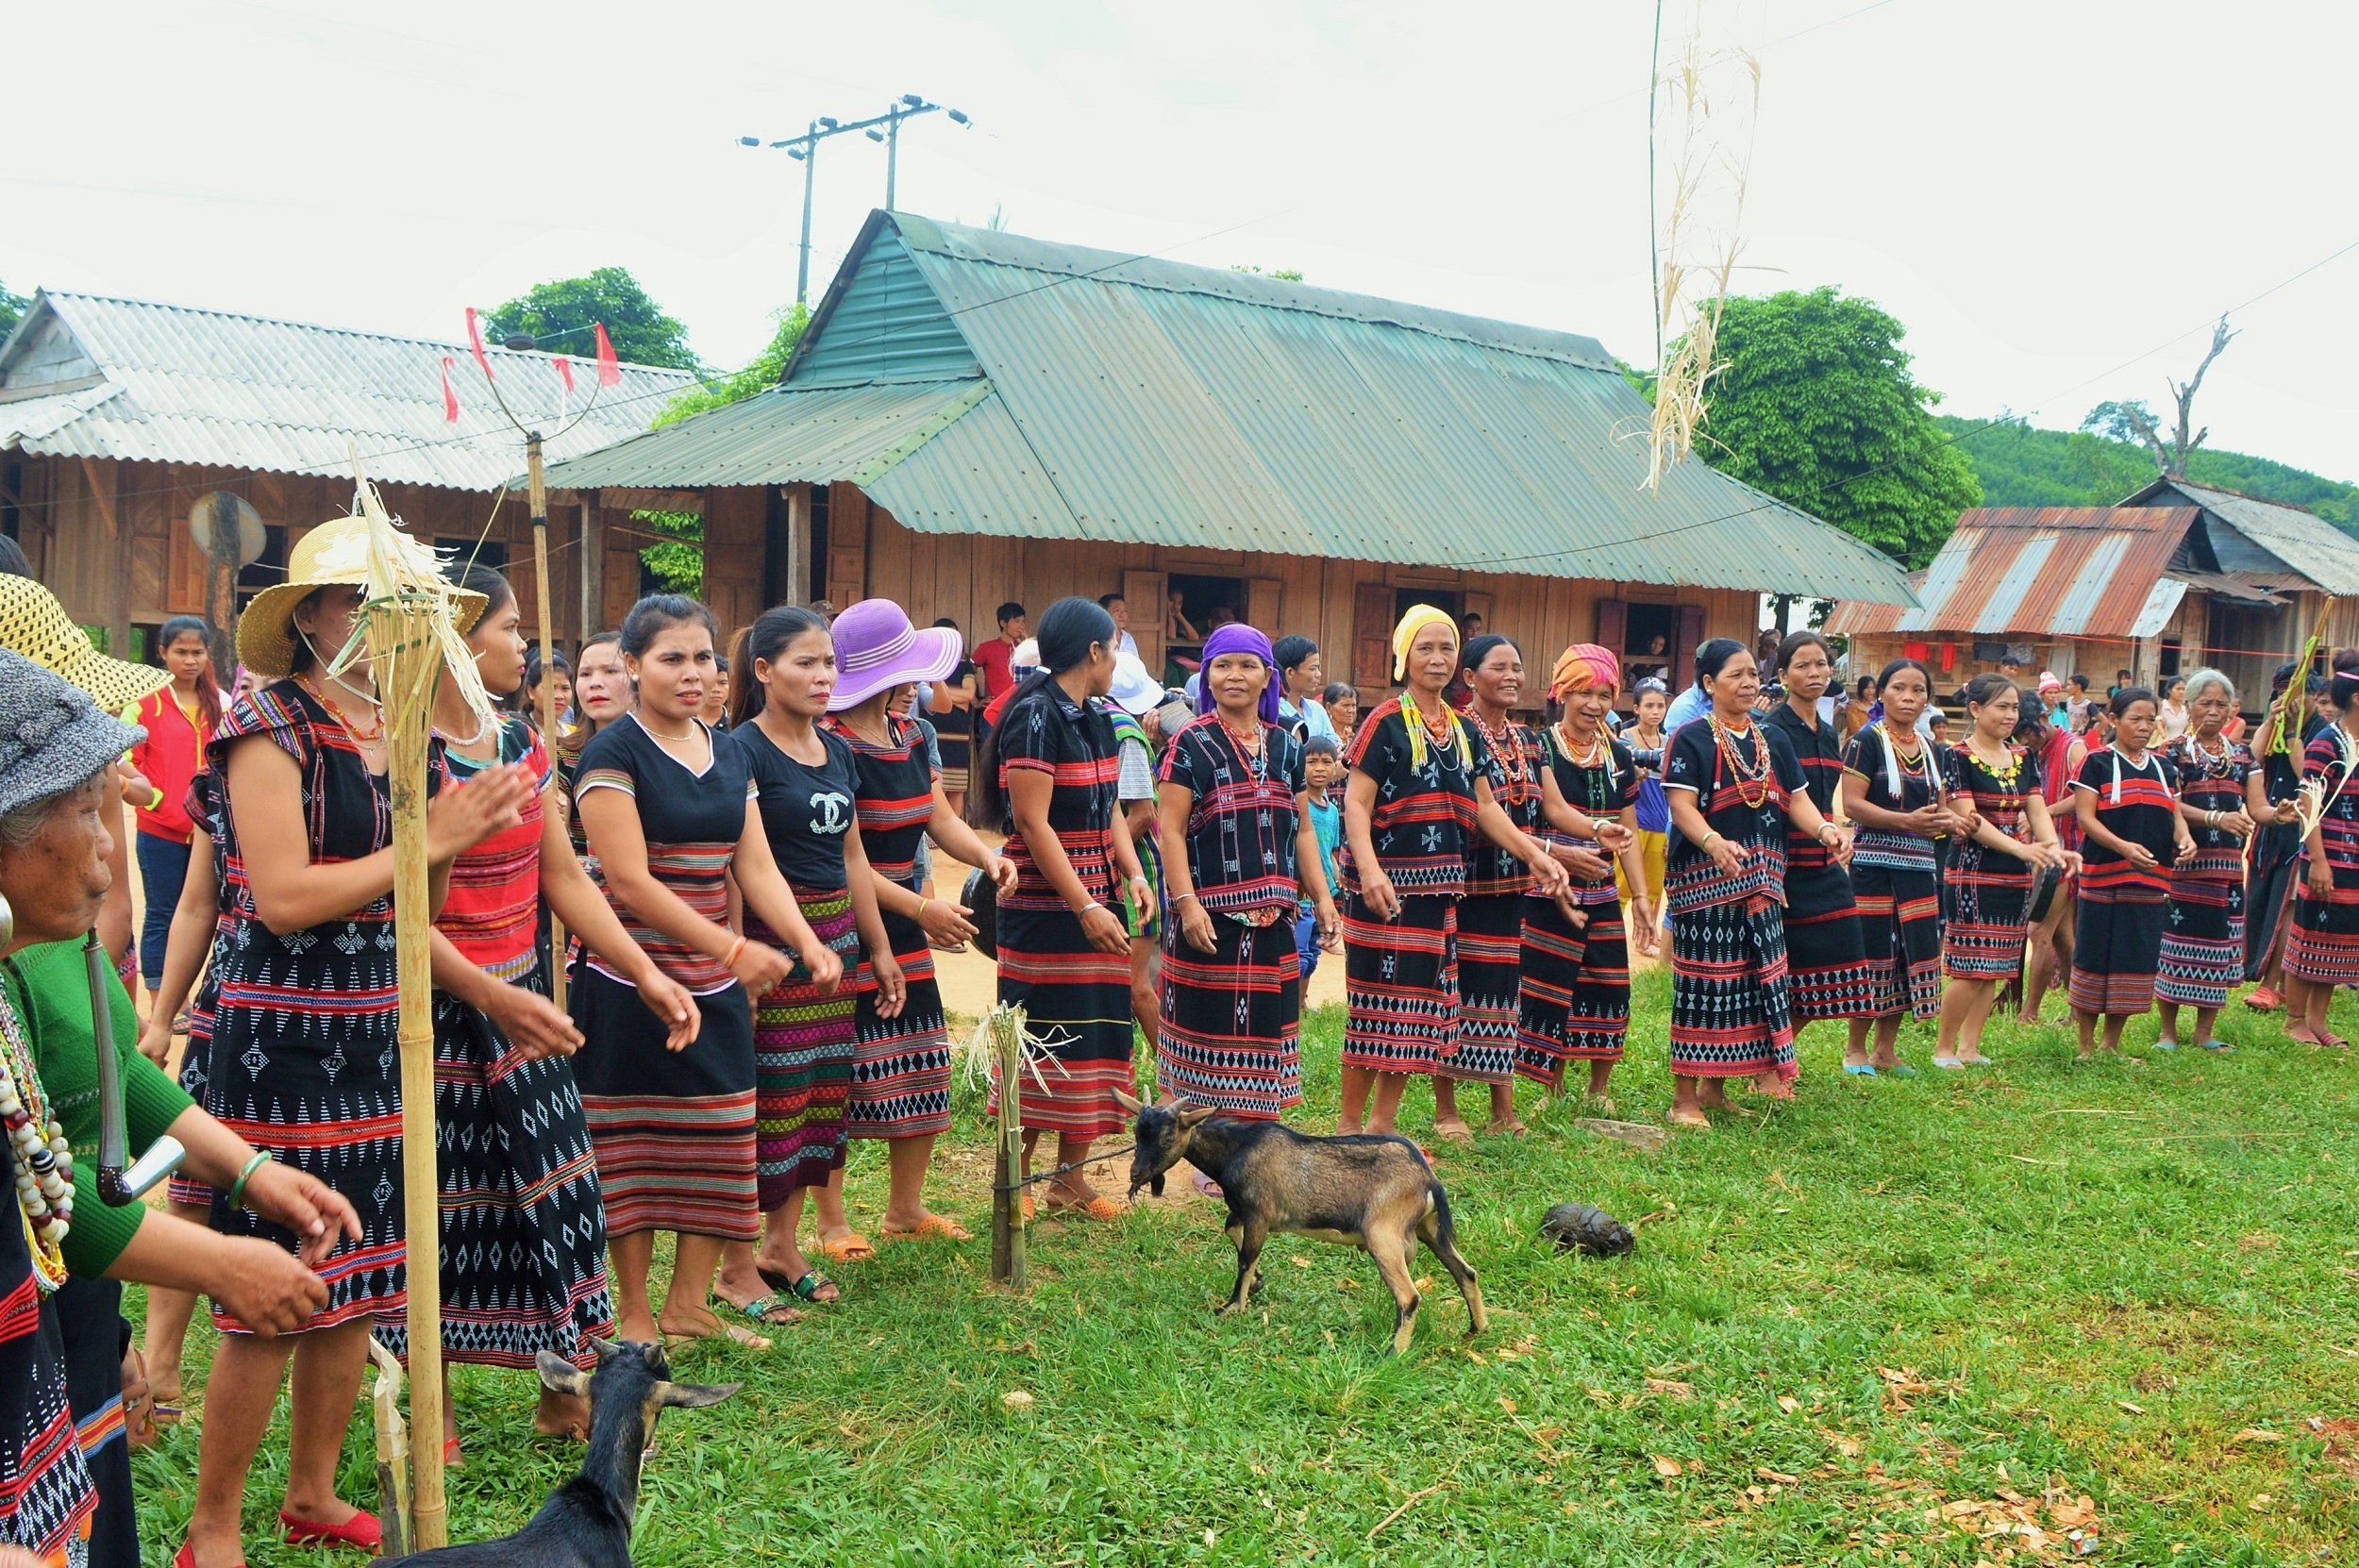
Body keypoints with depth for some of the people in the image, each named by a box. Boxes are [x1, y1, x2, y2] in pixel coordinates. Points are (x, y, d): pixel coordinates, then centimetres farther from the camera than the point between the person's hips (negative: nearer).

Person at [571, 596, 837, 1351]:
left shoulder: (730, 755, 10)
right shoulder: (613, 753, -11)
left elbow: (756, 866, 7)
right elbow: (630, 881, -18)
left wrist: (808, 942, -10)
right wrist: (734, 948, -21)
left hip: (715, 986, 6)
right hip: (628, 981, -6)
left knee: (718, 1144, 9)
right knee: (631, 1147, 3)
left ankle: (689, 1304, 22)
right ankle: (632, 1311, 17)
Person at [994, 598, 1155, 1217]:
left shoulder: (1097, 719, 13)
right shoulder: (1035, 717, -14)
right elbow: (1033, 823, -19)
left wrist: (1134, 875, 0)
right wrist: (1084, 908, -21)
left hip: (1095, 906, 8)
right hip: (1046, 909, -8)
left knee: (1095, 1034, 9)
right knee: (1043, 1042, -3)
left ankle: (1071, 1178, 18)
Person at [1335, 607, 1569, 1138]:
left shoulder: (1465, 730, 12)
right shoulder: (1386, 723, -8)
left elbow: (1484, 806, 17)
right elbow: (1356, 803, -15)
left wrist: (1535, 853, 7)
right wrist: (1368, 869, -30)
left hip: (1439, 887, 7)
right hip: (1387, 885, -7)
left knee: (1420, 1000, 9)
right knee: (1376, 1000, -2)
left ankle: (1384, 1123, 20)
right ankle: (1349, 1122, 11)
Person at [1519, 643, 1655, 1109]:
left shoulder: (1619, 757, 11)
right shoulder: (1540, 748, -5)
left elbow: (1628, 833, 13)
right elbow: (1554, 810, -21)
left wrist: (1641, 896, 6)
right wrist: (1597, 830, -40)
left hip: (1603, 897, 5)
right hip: (1550, 895, -5)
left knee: (1608, 991, 4)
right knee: (1550, 989, -3)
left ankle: (1599, 1092, 22)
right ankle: (1554, 1096, 12)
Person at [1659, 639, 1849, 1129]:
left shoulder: (1774, 740, 15)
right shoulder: (1691, 739, -5)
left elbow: (1796, 798, 10)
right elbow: (1681, 805, -15)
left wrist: (1825, 830, -11)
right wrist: (1714, 843, -33)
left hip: (1760, 882, 7)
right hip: (1705, 880, -7)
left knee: (1751, 977, 9)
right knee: (1702, 979, -6)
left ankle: (1713, 1088, 21)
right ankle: (1684, 1096, 3)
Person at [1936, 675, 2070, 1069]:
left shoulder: (2023, 759, 12)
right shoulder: (1957, 756, -7)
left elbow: (2037, 811, 5)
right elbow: (1968, 818, -15)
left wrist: (2054, 848, -15)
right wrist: (2021, 848, -25)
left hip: (2016, 877, 6)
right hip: (1972, 874, -6)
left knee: (1996, 967, 7)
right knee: (1971, 968, -8)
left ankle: (1970, 1047, 16)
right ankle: (1943, 1047, 5)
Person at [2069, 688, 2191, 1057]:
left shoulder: (2163, 766, 15)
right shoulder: (2098, 763, -2)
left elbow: (2175, 815, 16)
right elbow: (2085, 816, -9)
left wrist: (2184, 838, -7)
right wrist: (2123, 847, -23)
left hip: (2151, 880, 5)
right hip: (2103, 878, -5)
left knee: (2138, 958, 7)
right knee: (2094, 957, -1)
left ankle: (2113, 1042, 19)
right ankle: (2086, 1043, 8)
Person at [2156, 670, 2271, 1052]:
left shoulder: (2243, 757, 14)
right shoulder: (2173, 752, 0)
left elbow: (2257, 808, 4)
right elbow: (2170, 806, -13)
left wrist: (2278, 814, -18)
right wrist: (2217, 818, -25)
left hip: (2228, 865, 5)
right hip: (2183, 864, -5)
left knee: (2219, 946, 6)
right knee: (2176, 941, -4)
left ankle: (2205, 1031, 17)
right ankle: (2168, 1030, 7)